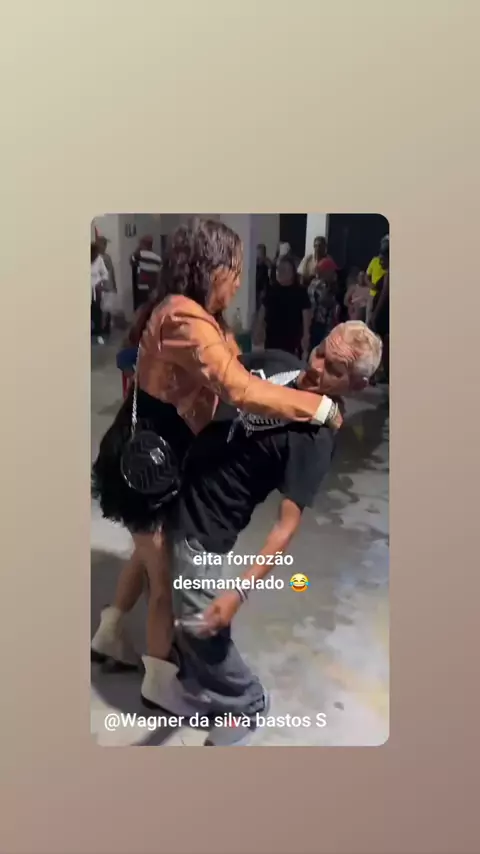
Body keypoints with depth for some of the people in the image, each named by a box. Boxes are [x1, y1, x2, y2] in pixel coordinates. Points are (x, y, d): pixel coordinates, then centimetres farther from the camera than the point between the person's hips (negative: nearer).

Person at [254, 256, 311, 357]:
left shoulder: (300, 293, -3)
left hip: (292, 341, -4)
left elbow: (306, 314, -6)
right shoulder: (271, 290, 8)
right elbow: (262, 311, 11)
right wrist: (258, 331, 6)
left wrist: (305, 336, -12)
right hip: (272, 339, 4)